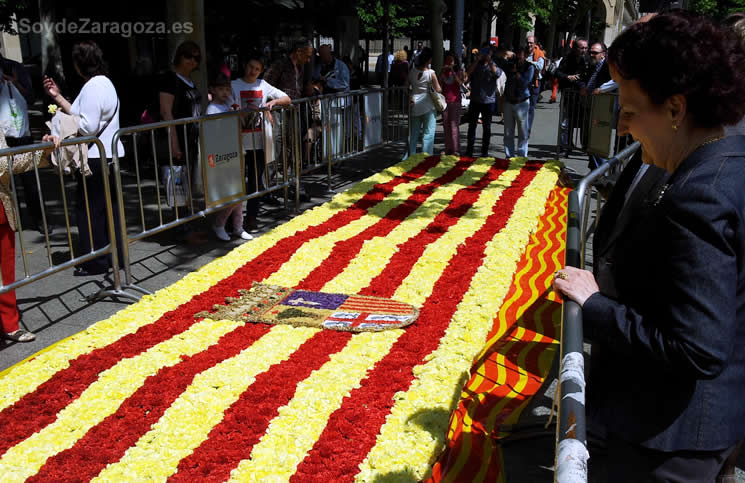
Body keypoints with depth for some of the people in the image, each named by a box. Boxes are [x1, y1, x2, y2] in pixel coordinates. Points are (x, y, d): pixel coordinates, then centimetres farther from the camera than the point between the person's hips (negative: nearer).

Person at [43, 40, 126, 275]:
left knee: (89, 211, -1)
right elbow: (81, 114, 18)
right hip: (108, 155, 10)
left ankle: (95, 262, 7)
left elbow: (88, 127, -22)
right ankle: (115, 254, 24)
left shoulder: (93, 86, -16)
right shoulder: (103, 82, 17)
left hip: (95, 158, -10)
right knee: (109, 207, 15)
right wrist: (58, 96, 20)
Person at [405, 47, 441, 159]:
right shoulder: (431, 73, -12)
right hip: (427, 107, -4)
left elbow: (407, 87, 5)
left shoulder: (412, 71, -1)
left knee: (413, 134, 13)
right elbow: (438, 90, -7)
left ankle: (409, 157, 17)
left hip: (414, 105, 4)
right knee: (428, 134, 3)